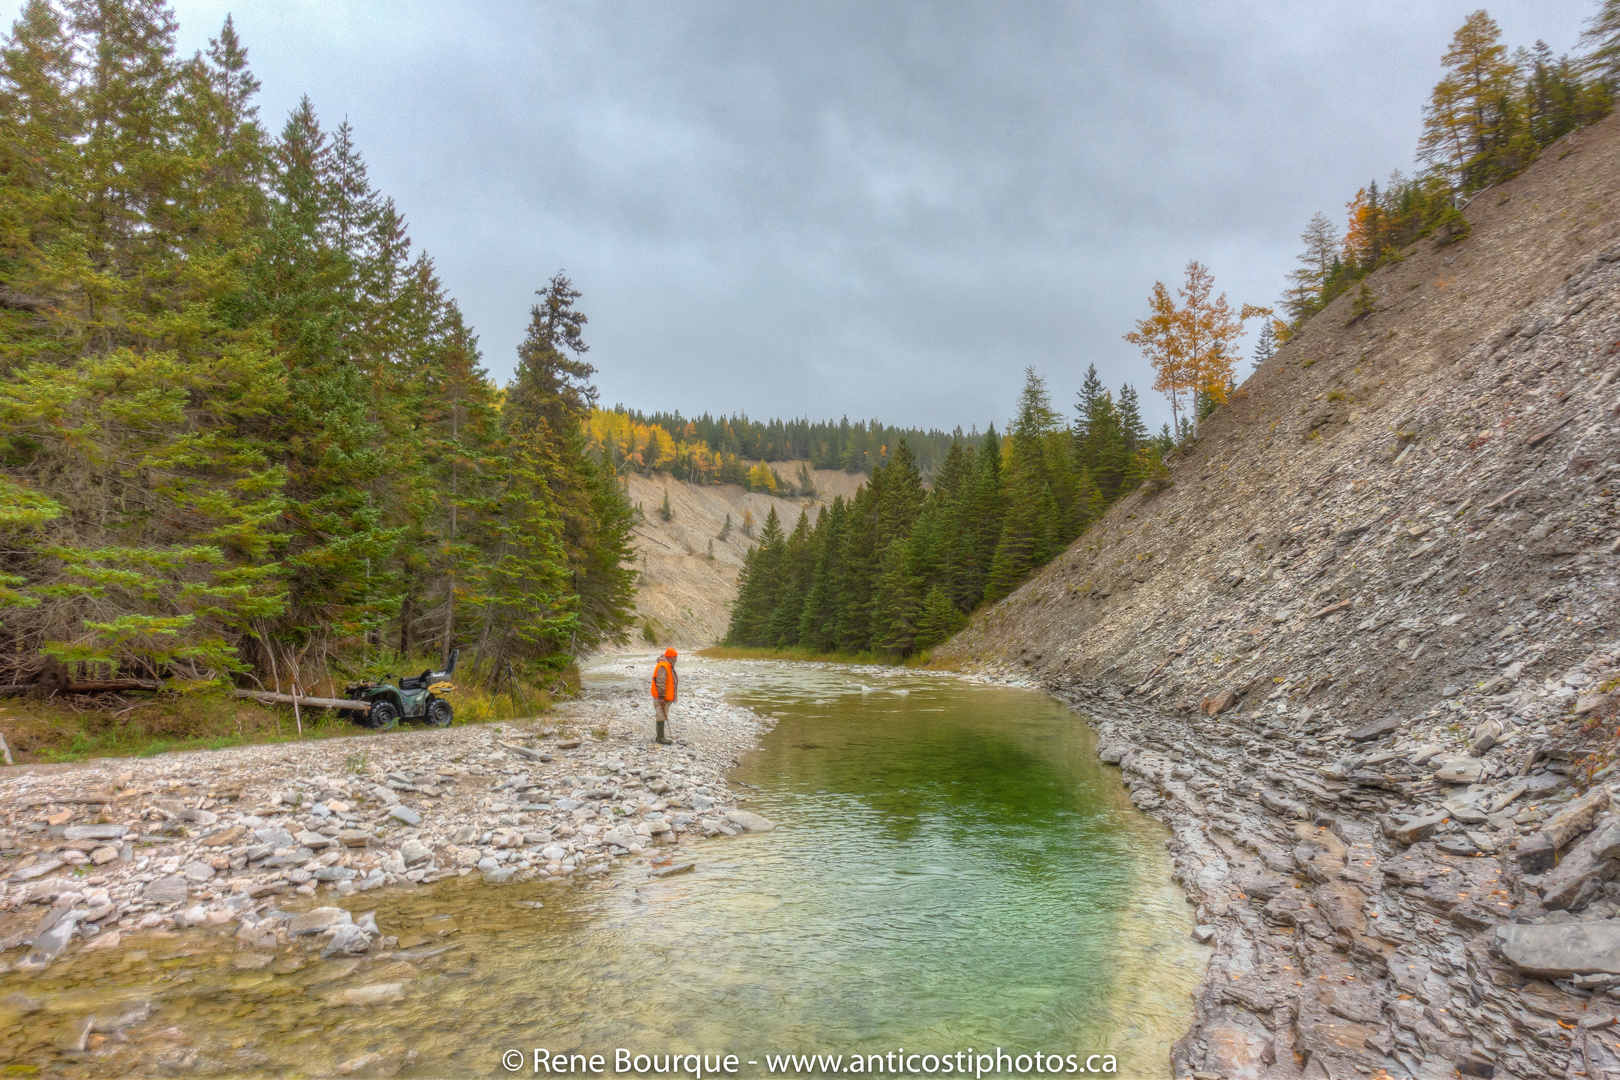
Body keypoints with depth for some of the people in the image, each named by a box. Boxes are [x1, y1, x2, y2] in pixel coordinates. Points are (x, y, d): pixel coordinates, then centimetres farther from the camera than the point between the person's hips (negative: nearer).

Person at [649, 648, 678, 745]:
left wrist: (670, 697, 25)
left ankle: (661, 735, 25)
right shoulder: (663, 667, -21)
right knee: (661, 716, -5)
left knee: (662, 715, 17)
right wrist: (661, 697, -25)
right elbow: (660, 683, -25)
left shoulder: (669, 666, 14)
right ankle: (661, 737, 0)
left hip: (666, 697, 11)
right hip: (661, 697, -11)